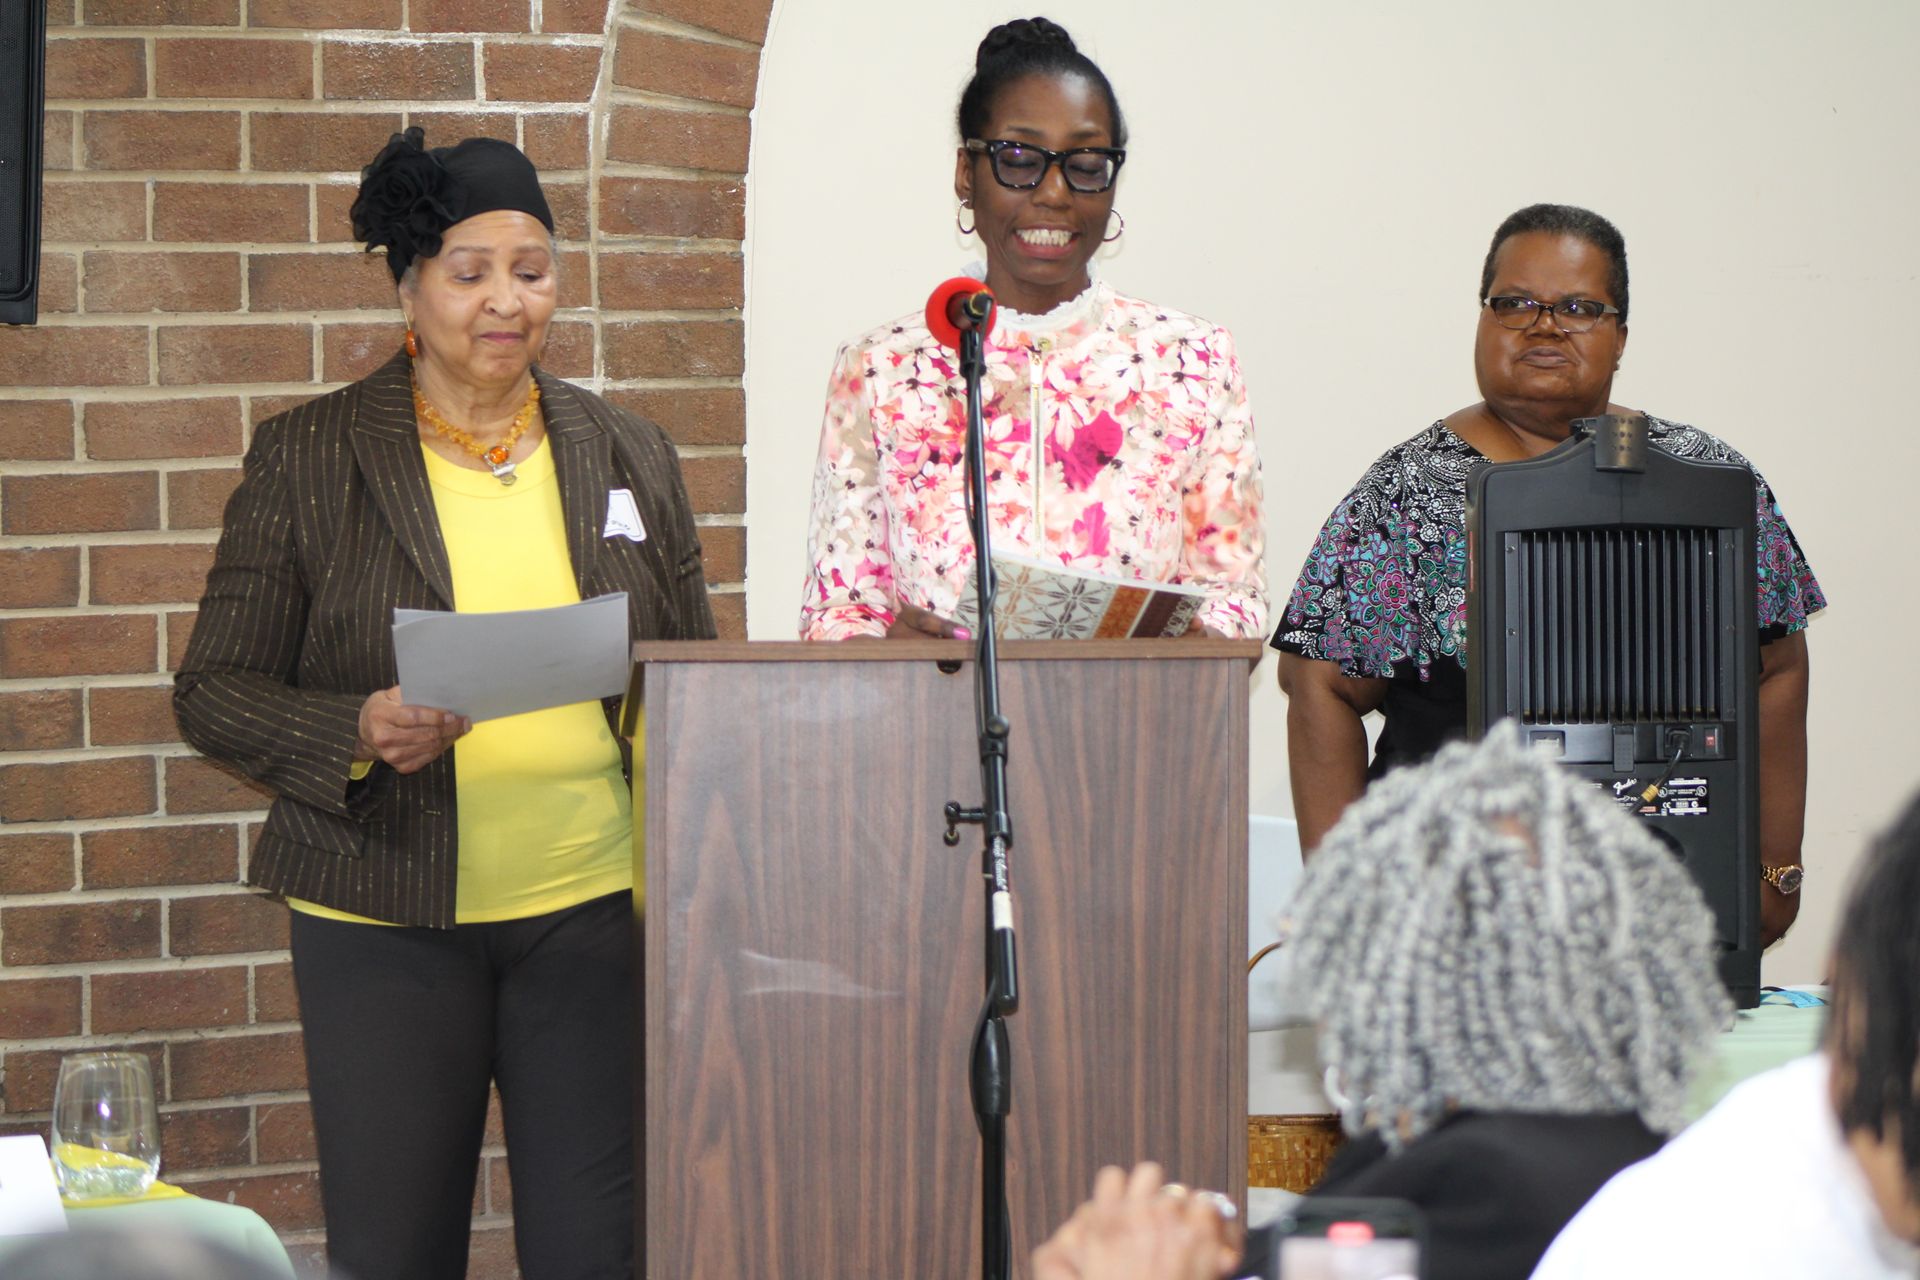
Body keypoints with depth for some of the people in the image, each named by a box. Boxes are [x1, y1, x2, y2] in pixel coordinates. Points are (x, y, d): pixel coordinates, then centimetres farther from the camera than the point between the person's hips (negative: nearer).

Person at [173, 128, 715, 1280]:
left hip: (593, 911, 2)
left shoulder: (632, 459, 11)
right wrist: (355, 735, -18)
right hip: (385, 920, -2)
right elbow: (214, 692, 2)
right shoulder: (306, 459, 1)